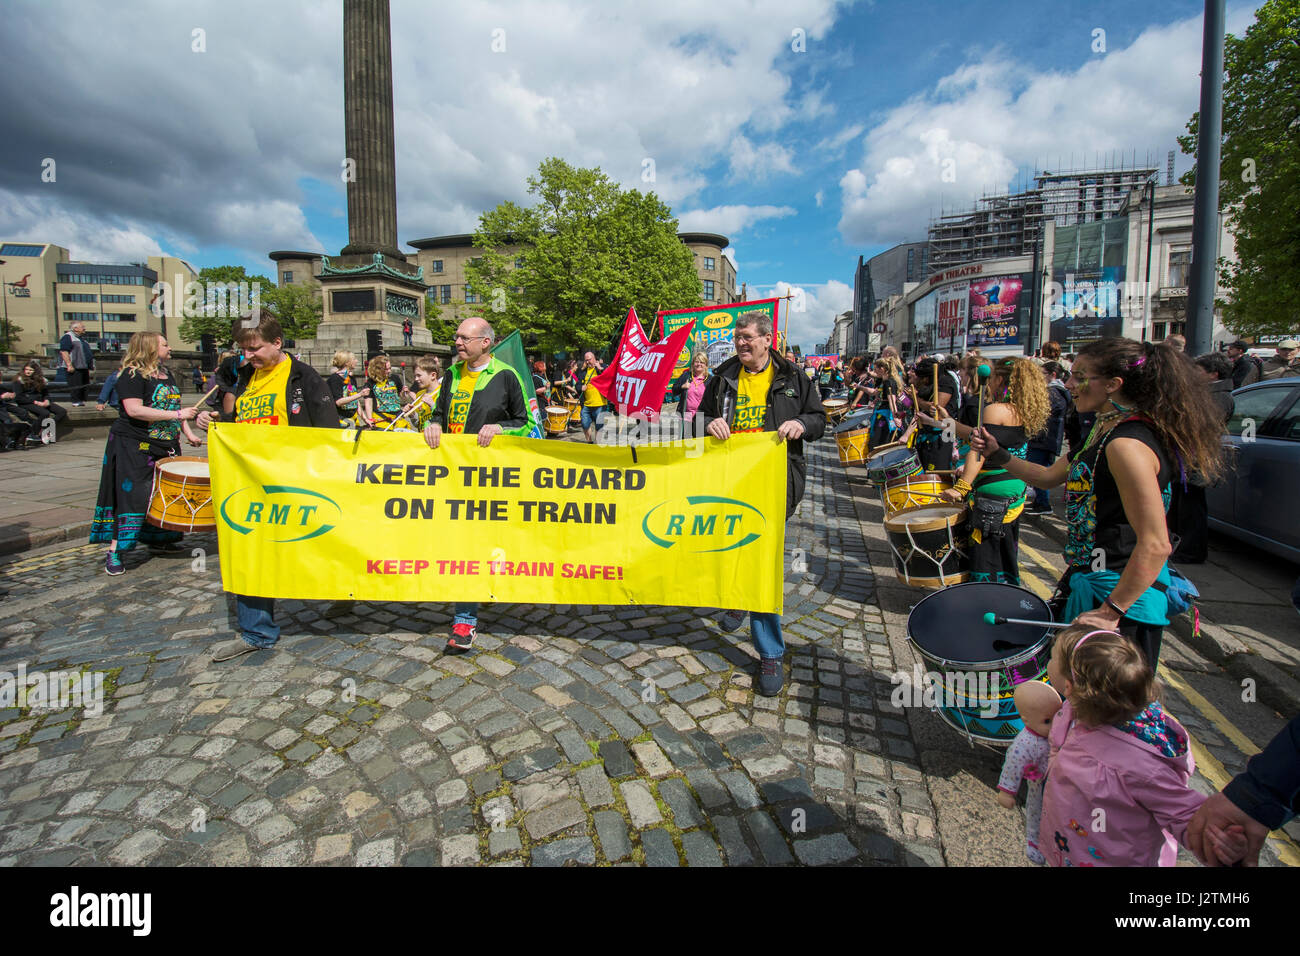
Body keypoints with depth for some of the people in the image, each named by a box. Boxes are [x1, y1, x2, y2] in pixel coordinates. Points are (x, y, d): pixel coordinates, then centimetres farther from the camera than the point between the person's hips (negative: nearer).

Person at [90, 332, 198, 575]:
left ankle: (158, 539, 28)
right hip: (134, 446, -8)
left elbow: (174, 406, 25)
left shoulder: (166, 374, 15)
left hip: (165, 446, 8)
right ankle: (114, 551, -8)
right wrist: (176, 414, -26)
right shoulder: (132, 375, -11)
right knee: (131, 495, -12)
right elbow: (134, 410, -24)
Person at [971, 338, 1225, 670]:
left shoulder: (1128, 446, -24)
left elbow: (1155, 546, -27)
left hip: (1120, 591, -9)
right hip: (1088, 578, 10)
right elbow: (1049, 477, 18)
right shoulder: (1105, 429, 7)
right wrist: (997, 454, 5)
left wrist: (1110, 611, -24)